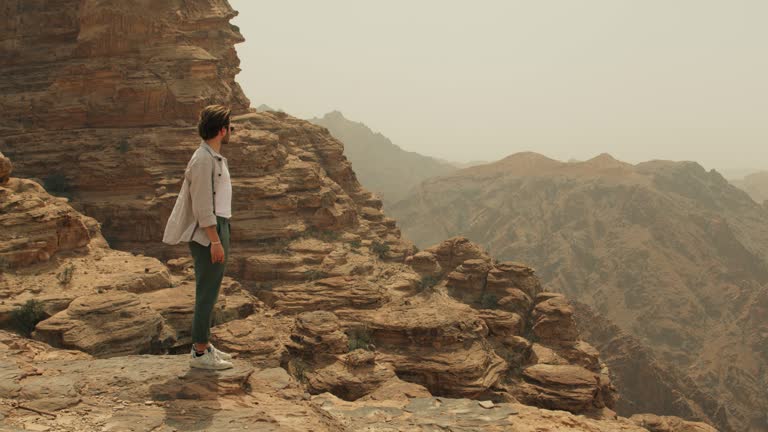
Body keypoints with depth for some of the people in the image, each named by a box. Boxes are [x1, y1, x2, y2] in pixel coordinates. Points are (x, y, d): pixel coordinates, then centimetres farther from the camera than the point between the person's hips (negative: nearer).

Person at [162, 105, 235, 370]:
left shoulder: (214, 158, 16)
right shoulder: (203, 159, -16)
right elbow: (202, 206, -20)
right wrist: (215, 241, -21)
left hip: (217, 230, 10)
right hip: (208, 234, -10)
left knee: (209, 292, 14)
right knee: (207, 293, -5)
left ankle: (203, 346, 23)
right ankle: (200, 353, 1)